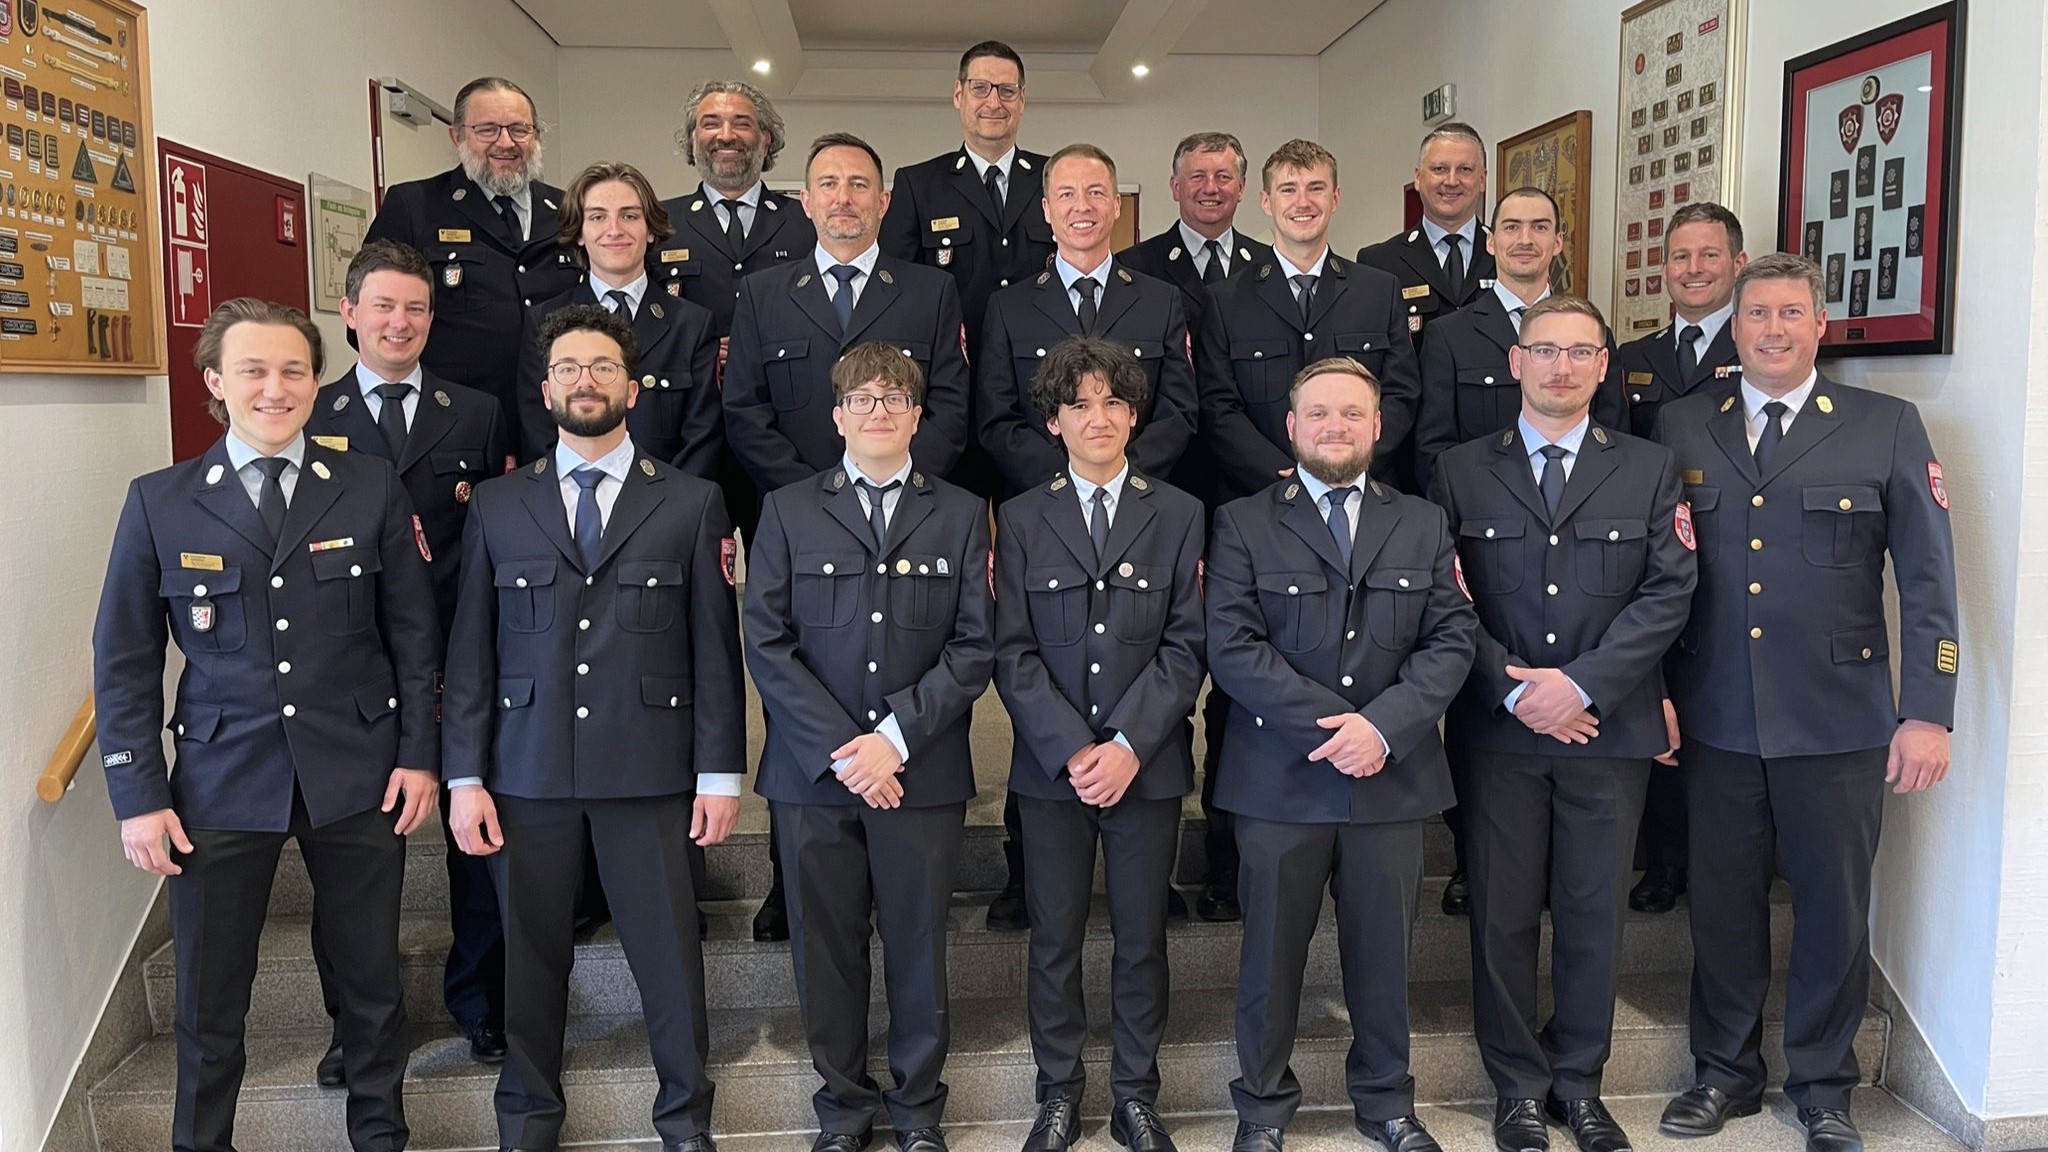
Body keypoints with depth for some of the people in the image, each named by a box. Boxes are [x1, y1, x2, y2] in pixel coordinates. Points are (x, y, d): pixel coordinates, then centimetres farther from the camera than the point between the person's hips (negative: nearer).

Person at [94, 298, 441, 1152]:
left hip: (358, 775, 0)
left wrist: (419, 753, -1)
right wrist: (139, 796, -3)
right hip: (219, 783, 0)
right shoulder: (159, 502, 0)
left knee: (370, 978, 13)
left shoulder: (372, 487, 0)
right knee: (208, 1001, 9)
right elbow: (124, 660, 2)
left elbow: (414, 631, 4)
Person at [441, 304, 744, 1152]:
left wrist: (721, 769, -2)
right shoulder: (496, 507, 8)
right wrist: (464, 775, 1)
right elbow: (470, 651, 7)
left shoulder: (692, 502, 4)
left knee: (669, 949, 4)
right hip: (527, 767, 1)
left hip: (650, 766, -1)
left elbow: (715, 645, 2)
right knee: (532, 951, 10)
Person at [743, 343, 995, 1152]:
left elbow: (974, 645, -1)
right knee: (826, 948, 8)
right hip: (812, 773, 0)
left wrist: (895, 737, -12)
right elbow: (766, 643, -1)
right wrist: (839, 748, -11)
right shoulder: (788, 511, 7)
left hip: (922, 773, 0)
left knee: (918, 947, 8)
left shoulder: (961, 515, 8)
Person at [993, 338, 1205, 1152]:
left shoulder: (1179, 515, 5)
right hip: (1051, 765, 0)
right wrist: (1072, 750, -13)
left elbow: (1186, 644, -2)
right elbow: (1013, 652, -2)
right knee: (1055, 940, 8)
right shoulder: (1021, 519, 4)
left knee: (1141, 938, 8)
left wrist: (1129, 744, -13)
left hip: (1148, 764, 0)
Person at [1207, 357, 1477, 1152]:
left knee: (1384, 948, 12)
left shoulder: (1422, 525, 10)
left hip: (1391, 779, 2)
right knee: (1272, 949, 9)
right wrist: (1331, 726, -16)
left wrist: (1383, 725, -14)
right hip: (1280, 780, -2)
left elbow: (1452, 639, 1)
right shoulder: (1243, 525, 1)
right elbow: (1232, 647, -9)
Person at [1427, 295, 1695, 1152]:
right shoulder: (1460, 472, 5)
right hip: (1496, 729, 0)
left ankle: (1579, 1082, 26)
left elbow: (1668, 590, -2)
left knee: (1594, 913, 9)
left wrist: (1584, 684, -13)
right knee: (1503, 914, 7)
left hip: (1610, 728, 1)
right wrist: (1513, 690, -12)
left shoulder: (1649, 469, 7)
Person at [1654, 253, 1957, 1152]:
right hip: (1715, 720, 1)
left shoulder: (1887, 428, 0)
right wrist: (1651, 690, -1)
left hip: (1838, 724, -1)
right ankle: (1725, 1072, 31)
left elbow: (1928, 580, -2)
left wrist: (1927, 713, -7)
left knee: (1834, 911, 10)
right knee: (1722, 905, 12)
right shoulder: (1681, 426, 5)